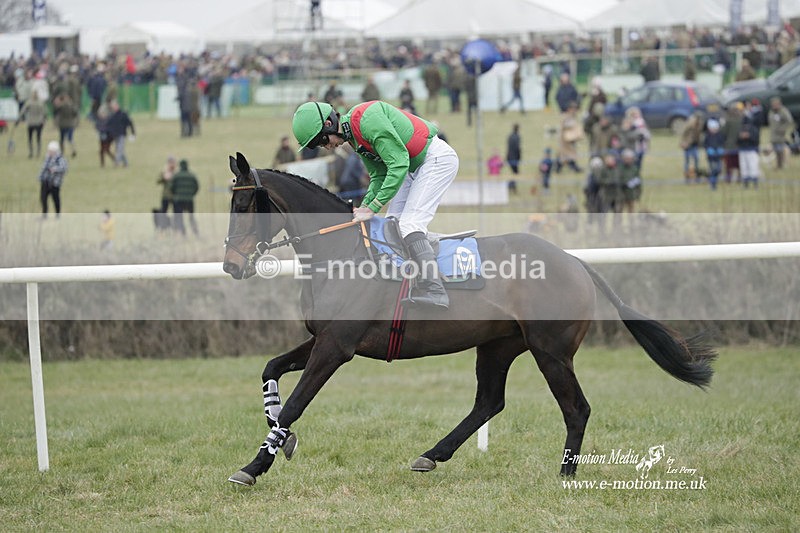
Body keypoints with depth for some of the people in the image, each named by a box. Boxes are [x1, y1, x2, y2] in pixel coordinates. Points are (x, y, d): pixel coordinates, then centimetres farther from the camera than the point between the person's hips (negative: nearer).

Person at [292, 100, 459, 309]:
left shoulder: (368, 119, -24)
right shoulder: (355, 137, 7)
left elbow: (398, 164, -26)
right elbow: (379, 175, 12)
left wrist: (372, 207, -23)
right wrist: (364, 206, -4)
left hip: (437, 157, -10)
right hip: (415, 165, 10)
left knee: (410, 224, -19)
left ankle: (433, 289, -25)